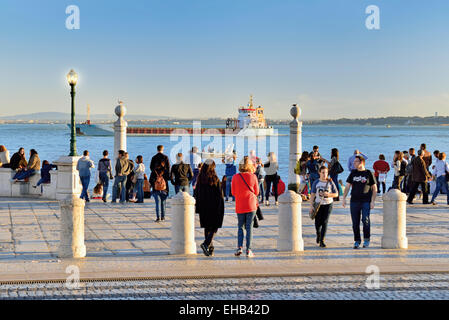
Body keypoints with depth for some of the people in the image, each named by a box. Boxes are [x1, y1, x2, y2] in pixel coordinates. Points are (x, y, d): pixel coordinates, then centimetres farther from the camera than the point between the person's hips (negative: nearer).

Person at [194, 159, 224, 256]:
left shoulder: (200, 179, 0)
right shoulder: (215, 179, -12)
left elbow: (196, 194, 4)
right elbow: (219, 195, -11)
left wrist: (197, 208, 11)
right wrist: (221, 210, -5)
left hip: (203, 207, 4)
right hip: (214, 207, -4)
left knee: (207, 227, 14)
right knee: (214, 227, 3)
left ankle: (210, 248, 18)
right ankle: (206, 244, -17)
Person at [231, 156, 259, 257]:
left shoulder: (235, 177, -4)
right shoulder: (253, 177, -5)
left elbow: (233, 192, 3)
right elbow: (256, 192, 3)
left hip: (240, 206, 1)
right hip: (251, 205, -1)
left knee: (240, 227, 12)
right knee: (249, 227, 2)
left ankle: (239, 247, -1)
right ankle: (248, 250, 0)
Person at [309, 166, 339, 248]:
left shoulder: (330, 182, -1)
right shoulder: (316, 182, 1)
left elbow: (336, 194, 1)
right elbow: (313, 194, 2)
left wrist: (328, 194, -17)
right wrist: (311, 205, -5)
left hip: (328, 204, -1)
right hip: (318, 204, 1)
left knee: (324, 222, -9)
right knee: (318, 223, 3)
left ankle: (322, 241, -7)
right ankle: (318, 234, 36)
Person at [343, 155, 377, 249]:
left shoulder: (369, 173, 2)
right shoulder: (353, 173, 11)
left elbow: (374, 188, 4)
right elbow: (347, 186, 12)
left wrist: (372, 201, -4)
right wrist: (344, 198, 1)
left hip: (366, 201, -3)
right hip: (354, 201, 3)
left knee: (365, 220, -14)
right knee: (355, 223, 2)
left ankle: (366, 239, 3)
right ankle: (357, 241, 14)